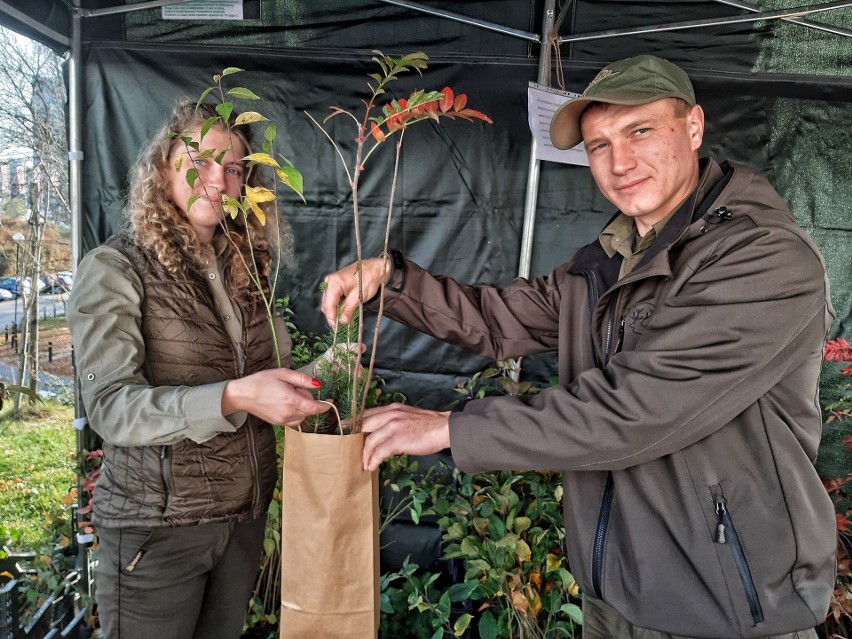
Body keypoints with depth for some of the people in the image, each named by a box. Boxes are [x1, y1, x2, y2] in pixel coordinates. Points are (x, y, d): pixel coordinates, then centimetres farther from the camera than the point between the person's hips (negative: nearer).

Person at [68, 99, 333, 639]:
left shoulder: (245, 267, 5)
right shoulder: (116, 269, -11)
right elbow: (111, 408, -22)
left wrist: (319, 375, -8)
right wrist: (232, 398, -36)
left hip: (247, 513, 5)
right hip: (158, 527, -5)